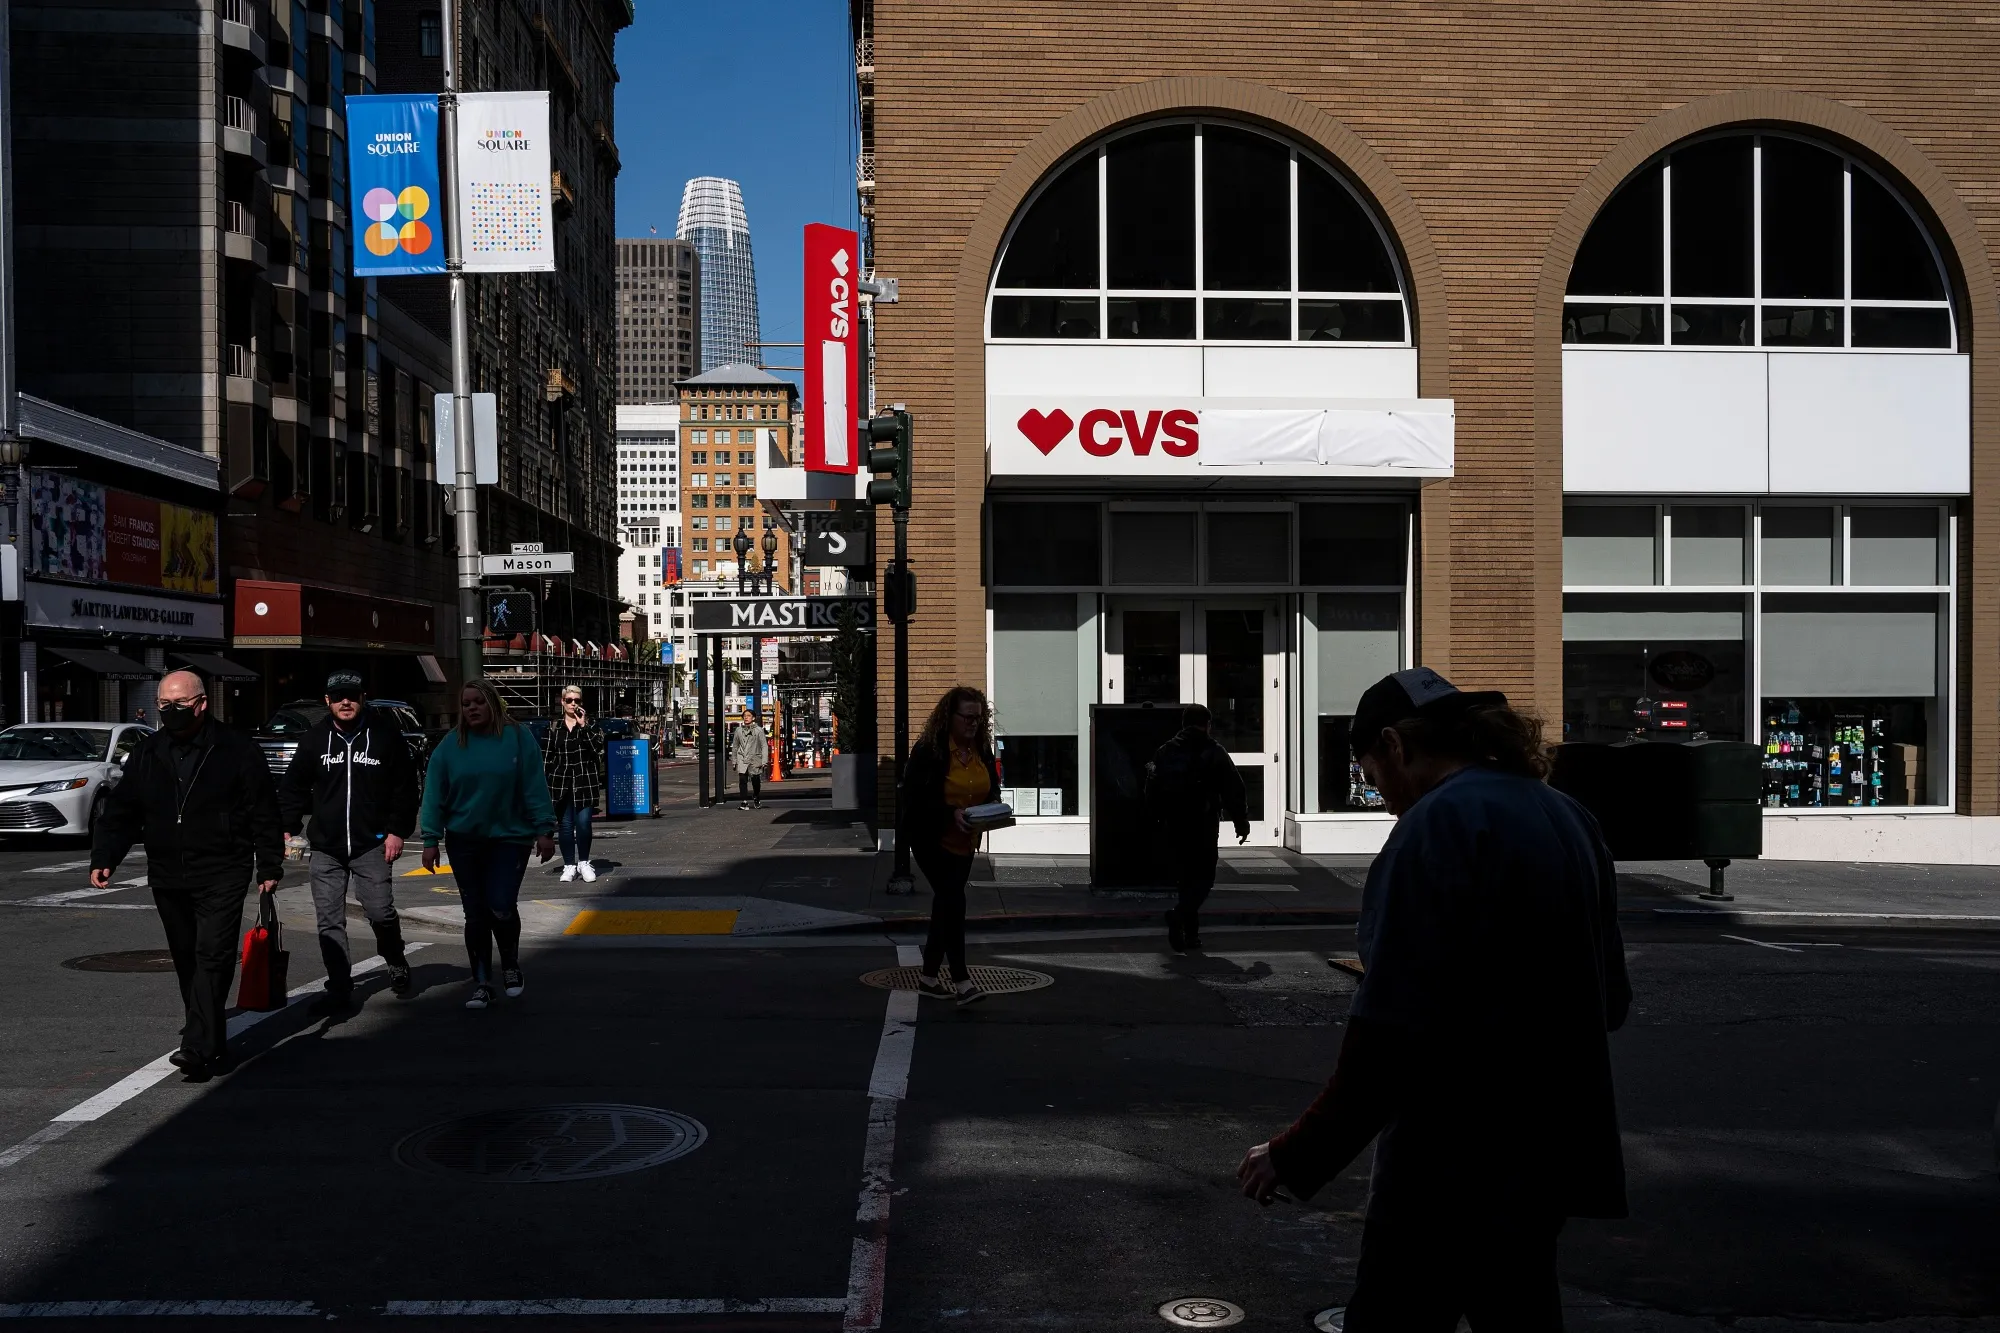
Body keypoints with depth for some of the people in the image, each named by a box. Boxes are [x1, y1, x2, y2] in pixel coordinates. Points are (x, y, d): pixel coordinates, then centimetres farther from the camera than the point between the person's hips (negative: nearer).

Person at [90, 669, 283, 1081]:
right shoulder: (147, 753, 8)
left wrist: (269, 866, -3)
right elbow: (121, 811, 12)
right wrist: (103, 858, 0)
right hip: (168, 878, 5)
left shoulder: (237, 749, -5)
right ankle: (213, 1045, 20)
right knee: (187, 962, 10)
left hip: (222, 877, -5)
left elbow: (264, 812, -2)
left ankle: (197, 1048, -16)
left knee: (212, 957, -13)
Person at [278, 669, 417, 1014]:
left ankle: (397, 966, 21)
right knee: (329, 921, 2)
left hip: (371, 844, -3)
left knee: (380, 911, -7)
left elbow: (405, 787, 2)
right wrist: (287, 828, 2)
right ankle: (339, 989, 11)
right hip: (324, 847, 3)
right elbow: (293, 787, 11)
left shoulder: (385, 734, -1)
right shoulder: (314, 738, 5)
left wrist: (397, 830, -3)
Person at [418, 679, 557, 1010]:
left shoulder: (518, 737, -4)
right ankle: (482, 984, 17)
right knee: (476, 914, 6)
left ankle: (510, 964, 17)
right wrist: (431, 840, -2)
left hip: (510, 837, -2)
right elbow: (434, 796, 2)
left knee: (501, 907, -12)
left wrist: (544, 830, -8)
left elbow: (535, 787, -5)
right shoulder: (449, 746, 1)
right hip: (464, 842, 2)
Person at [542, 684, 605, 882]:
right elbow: (548, 756, 9)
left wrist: (584, 726, -14)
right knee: (565, 824, 2)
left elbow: (597, 747, -9)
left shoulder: (589, 724, 6)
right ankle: (569, 865, 12)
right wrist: (544, 781, 3)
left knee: (583, 823, -6)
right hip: (561, 782, 1)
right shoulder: (555, 727, 9)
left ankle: (584, 862, 12)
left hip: (584, 782, -1)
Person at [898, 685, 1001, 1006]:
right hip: (931, 839, -7)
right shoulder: (928, 750, -16)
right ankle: (961, 981, -13)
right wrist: (952, 814, -28)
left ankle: (928, 975, 25)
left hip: (964, 842, 7)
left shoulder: (983, 750, 2)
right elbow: (915, 798, -18)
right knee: (953, 900, -15)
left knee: (946, 903, 13)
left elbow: (993, 788, 13)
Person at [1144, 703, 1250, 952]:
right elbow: (1233, 791, -6)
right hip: (1203, 828, -4)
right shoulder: (1214, 753, -4)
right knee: (1203, 877, 1)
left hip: (1172, 828, 4)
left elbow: (1151, 793, 9)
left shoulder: (1164, 753, 7)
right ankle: (1180, 914, -24)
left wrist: (1161, 819, 19)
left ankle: (1190, 934, 16)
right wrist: (1241, 823, 3)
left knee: (1184, 877, 15)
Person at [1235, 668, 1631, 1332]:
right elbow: (1610, 1000, 17)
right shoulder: (1570, 819, 8)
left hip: (1450, 1165, -9)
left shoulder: (1439, 824, -18)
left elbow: (1392, 1031, -25)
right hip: (1548, 1150, 9)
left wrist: (1298, 1155, -19)